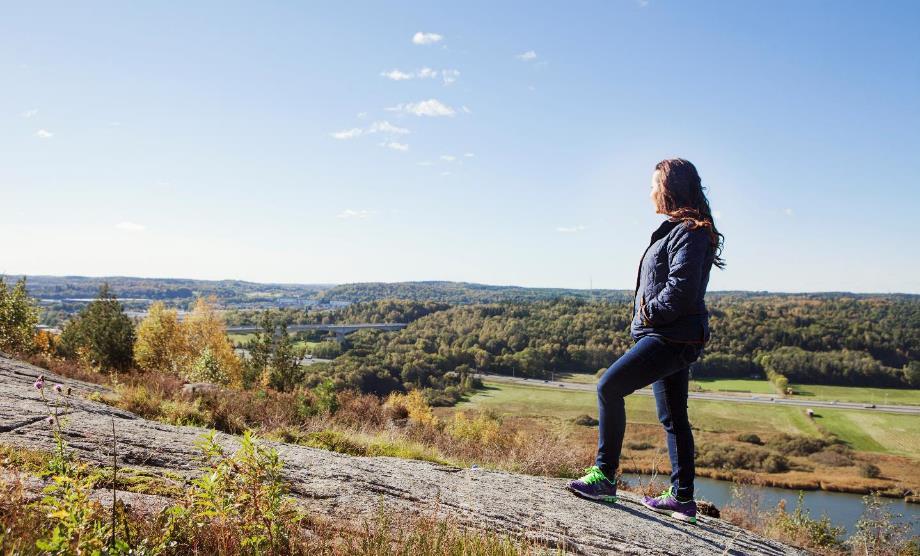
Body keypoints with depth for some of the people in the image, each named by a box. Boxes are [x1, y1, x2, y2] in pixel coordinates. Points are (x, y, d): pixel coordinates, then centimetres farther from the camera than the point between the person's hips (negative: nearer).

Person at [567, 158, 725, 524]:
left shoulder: (688, 231, -14)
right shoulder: (679, 229, 17)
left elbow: (681, 290, -24)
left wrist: (649, 311, -10)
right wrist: (647, 315, 8)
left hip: (672, 337, -11)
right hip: (671, 337, 11)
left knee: (609, 387, -16)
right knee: (673, 418, 14)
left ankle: (604, 476, -8)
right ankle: (682, 497, 23)